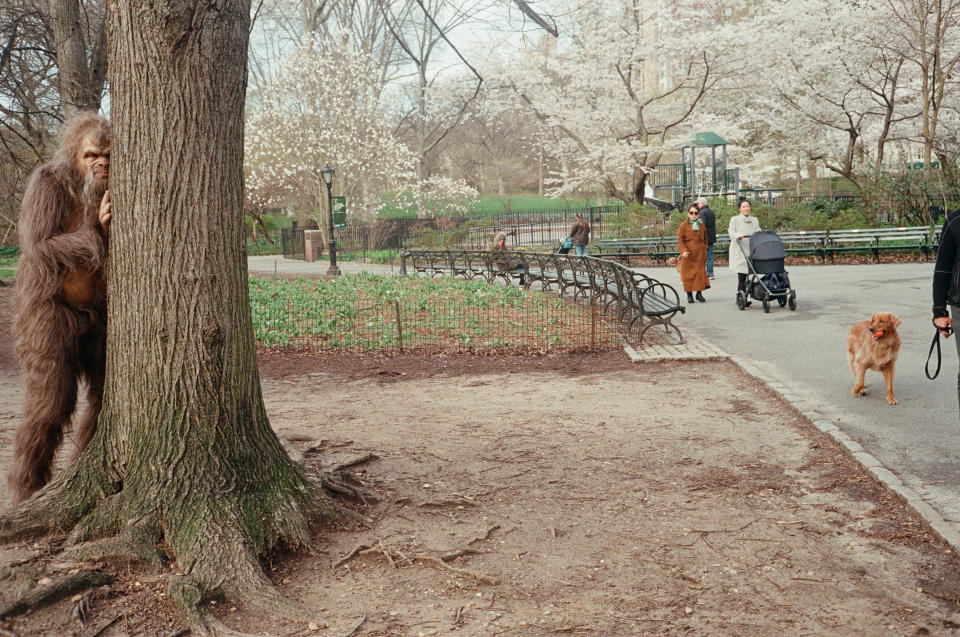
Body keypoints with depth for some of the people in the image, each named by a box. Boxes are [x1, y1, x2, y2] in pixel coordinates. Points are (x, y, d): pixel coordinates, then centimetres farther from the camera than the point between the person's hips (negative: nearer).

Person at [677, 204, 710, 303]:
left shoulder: (702, 225, 11)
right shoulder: (683, 225, 0)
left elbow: (705, 239, 19)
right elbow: (680, 240, -4)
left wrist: (704, 252, 9)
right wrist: (683, 251, -19)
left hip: (699, 255, 3)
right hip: (688, 255, -2)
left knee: (700, 273, 2)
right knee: (688, 274, 1)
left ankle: (699, 293, 13)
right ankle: (689, 294, 11)